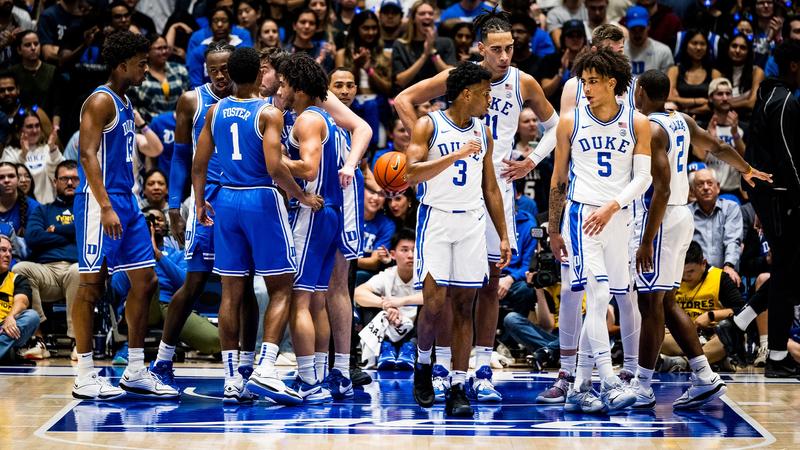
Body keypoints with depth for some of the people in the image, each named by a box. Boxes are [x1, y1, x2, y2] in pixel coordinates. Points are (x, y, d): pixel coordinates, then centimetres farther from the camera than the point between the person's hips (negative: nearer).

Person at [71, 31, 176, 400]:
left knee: (145, 280, 8)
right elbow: (88, 154, -19)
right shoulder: (101, 101, -11)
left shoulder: (125, 104, 17)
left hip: (126, 202, 10)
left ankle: (136, 372, 15)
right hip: (100, 203, -10)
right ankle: (84, 376, 0)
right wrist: (106, 207, -26)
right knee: (92, 285, -5)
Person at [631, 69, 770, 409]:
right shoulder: (682, 122, 9)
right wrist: (747, 170, 43)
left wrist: (647, 241, -22)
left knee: (650, 304, -3)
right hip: (682, 216, 9)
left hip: (660, 219, -9)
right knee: (666, 303, 13)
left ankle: (642, 388, 2)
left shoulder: (650, 129, -16)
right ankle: (705, 378, 11)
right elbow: (718, 148, 24)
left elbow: (661, 189, -22)